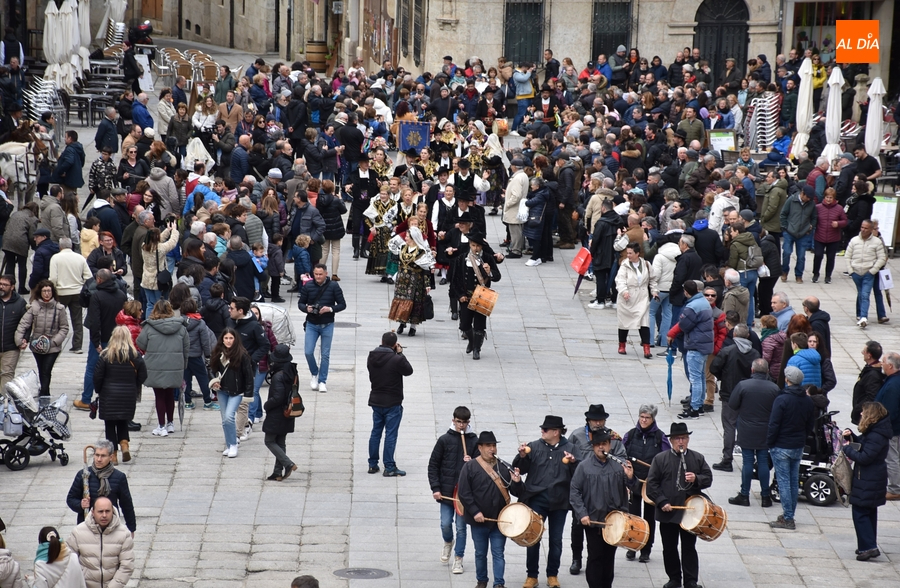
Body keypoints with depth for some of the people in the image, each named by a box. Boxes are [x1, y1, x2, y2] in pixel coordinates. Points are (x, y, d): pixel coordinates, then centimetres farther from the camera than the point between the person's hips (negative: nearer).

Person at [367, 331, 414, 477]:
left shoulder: (371, 357, -2)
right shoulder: (397, 359, -20)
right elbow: (409, 371, -5)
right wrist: (400, 353, 2)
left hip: (376, 401, 6)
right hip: (392, 403, -6)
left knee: (375, 432, 16)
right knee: (391, 435, 0)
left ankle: (373, 464, 21)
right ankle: (389, 467, 2)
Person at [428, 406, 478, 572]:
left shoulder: (474, 441, 1)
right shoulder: (445, 440, -1)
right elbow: (433, 465, 1)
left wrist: (471, 463, -17)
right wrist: (435, 488, -5)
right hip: (446, 490, 0)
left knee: (461, 526, 3)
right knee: (446, 524, 0)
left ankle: (458, 560, 13)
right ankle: (448, 543, 33)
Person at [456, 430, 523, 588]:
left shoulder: (503, 467, 4)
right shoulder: (470, 467, -4)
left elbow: (516, 492, 7)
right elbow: (464, 493, -8)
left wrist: (516, 482, -15)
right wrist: (475, 512, -15)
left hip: (499, 520, 1)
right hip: (479, 520, -1)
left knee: (498, 553, 1)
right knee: (480, 553, 12)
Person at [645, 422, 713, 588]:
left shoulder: (698, 458, 5)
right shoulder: (660, 459, -1)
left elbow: (708, 479, 4)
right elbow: (652, 483, -3)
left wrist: (696, 479, -17)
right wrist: (662, 502, -12)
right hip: (668, 512, 0)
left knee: (689, 548, 3)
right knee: (669, 548, 8)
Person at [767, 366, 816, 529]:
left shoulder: (782, 400, -17)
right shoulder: (808, 401, 3)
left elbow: (774, 425, -17)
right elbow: (810, 425, 10)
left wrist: (769, 443, -5)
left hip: (781, 447, -6)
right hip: (798, 447, 6)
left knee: (783, 482, -3)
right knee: (794, 482, 14)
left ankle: (787, 518, -4)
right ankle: (789, 515, 21)